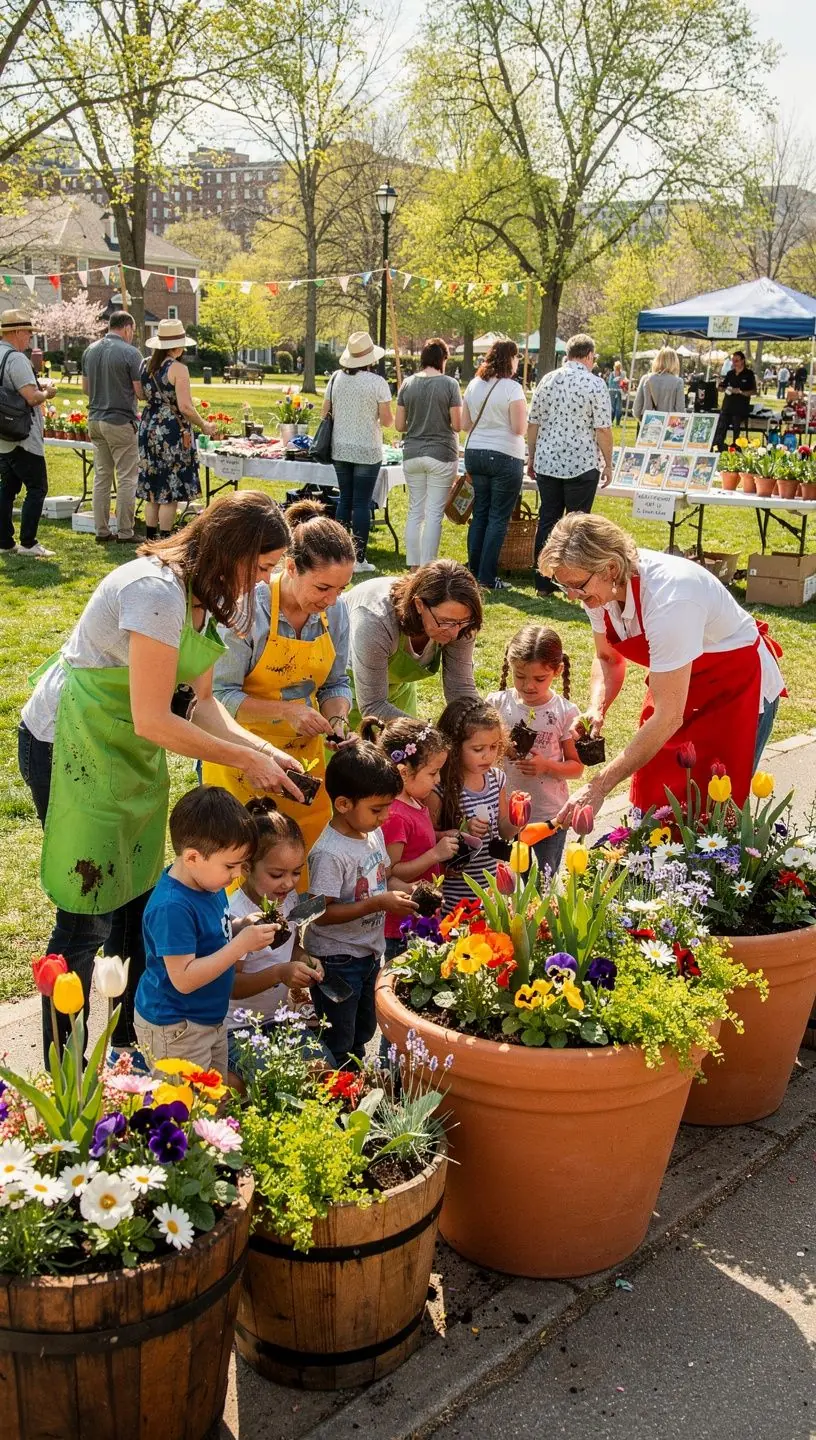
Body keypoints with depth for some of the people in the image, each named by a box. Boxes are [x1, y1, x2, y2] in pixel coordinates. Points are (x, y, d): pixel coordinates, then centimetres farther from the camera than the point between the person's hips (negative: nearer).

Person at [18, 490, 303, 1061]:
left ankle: (130, 1039, 33)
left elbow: (200, 700, 3)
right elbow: (153, 719, -27)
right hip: (72, 749, -9)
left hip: (130, 752, 9)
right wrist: (246, 759, -20)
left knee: (138, 897, 15)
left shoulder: (204, 593, 2)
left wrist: (263, 749, -11)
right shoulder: (157, 591, -28)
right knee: (89, 912, -3)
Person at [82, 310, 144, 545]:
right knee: (126, 478, 0)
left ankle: (101, 531, 13)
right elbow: (140, 392, -12)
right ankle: (125, 532, 1)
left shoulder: (90, 350, 8)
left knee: (101, 477, 11)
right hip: (120, 422, -7)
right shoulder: (130, 352, -12)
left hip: (95, 419, 7)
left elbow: (85, 387, 16)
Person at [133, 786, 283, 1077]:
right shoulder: (171, 907, -30)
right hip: (174, 1030, -9)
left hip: (210, 1018, 9)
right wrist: (242, 944, -31)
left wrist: (245, 925, -5)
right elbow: (184, 979, -31)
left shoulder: (209, 882, -2)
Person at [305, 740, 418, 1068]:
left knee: (363, 1032, 26)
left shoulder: (374, 833, -1)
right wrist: (377, 904, -30)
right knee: (337, 1046, 8)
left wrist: (404, 893, -6)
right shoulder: (329, 853, -27)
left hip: (370, 952, 9)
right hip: (338, 960, -9)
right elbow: (321, 914, -27)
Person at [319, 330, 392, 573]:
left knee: (345, 499, 15)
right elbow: (387, 420, -10)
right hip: (367, 451, -4)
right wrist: (380, 417, 11)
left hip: (340, 450, 4)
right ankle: (358, 559, 1)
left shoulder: (336, 378, 2)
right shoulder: (377, 382, -11)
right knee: (362, 503, 0)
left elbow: (325, 412, 8)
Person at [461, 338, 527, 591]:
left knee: (479, 513, 15)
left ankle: (473, 571, 18)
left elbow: (465, 424, 11)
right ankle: (487, 578, 0)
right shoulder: (512, 388, -12)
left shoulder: (474, 385, 7)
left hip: (474, 454, 6)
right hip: (504, 455, -6)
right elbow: (519, 429, -14)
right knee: (498, 518, 0)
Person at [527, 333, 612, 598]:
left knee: (547, 520, 9)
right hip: (582, 464, -4)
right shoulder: (595, 384, -8)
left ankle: (543, 582, 11)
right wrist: (608, 464, -1)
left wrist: (531, 458, 18)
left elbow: (533, 424, 9)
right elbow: (603, 429, -10)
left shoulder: (547, 381, 6)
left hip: (546, 462, 4)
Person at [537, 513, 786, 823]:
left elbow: (668, 718, -35)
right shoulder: (598, 587, -15)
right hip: (678, 682, 7)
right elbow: (608, 659, 4)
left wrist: (599, 787, -34)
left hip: (738, 690, -7)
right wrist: (595, 711, -17)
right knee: (651, 805, 5)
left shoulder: (668, 600, -37)